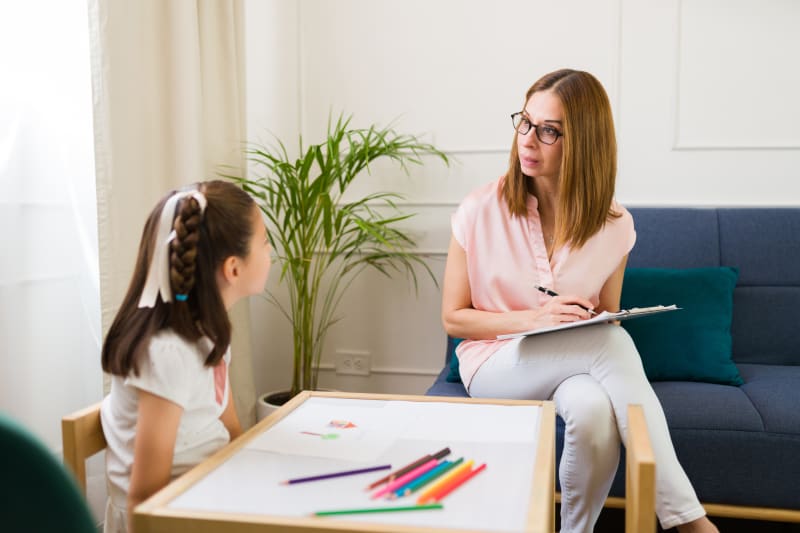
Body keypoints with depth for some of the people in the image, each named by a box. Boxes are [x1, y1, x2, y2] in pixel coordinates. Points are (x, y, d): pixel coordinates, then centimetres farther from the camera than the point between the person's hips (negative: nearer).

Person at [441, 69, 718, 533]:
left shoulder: (615, 225, -4)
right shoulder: (481, 210, -12)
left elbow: (607, 321, 9)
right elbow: (453, 318, -6)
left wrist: (593, 319, -16)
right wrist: (533, 319, -20)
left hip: (578, 363, 3)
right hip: (495, 362, -2)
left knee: (594, 409, -36)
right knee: (612, 343, -32)